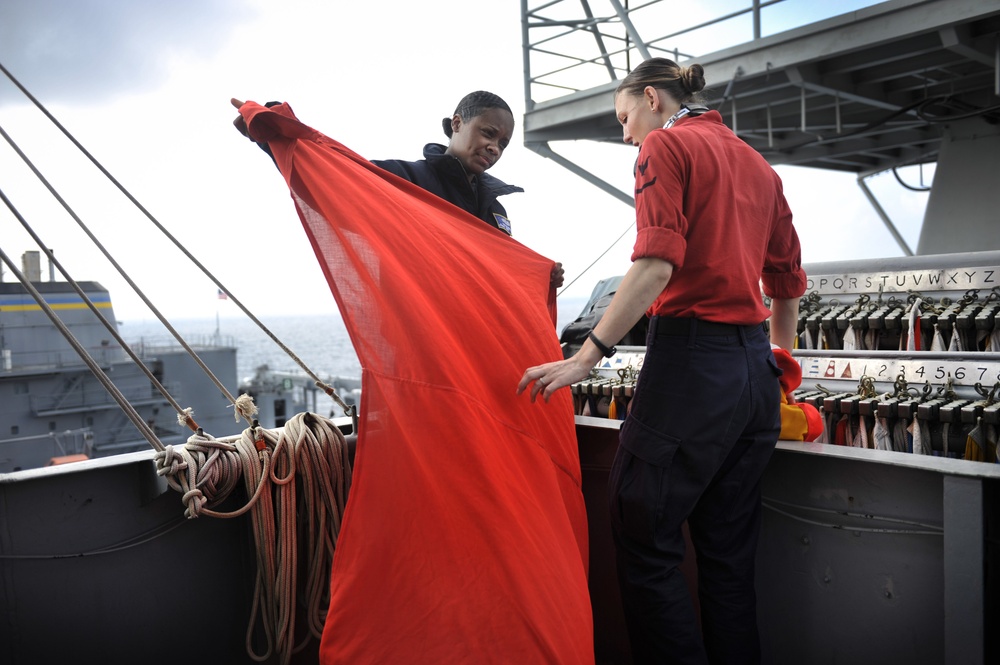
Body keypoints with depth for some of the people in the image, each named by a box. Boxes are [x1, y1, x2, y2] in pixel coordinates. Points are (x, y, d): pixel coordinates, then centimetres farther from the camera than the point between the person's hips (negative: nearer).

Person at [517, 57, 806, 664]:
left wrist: (587, 356, -20)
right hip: (755, 370, 9)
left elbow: (657, 264, -17)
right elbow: (788, 283, 23)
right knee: (730, 556, 14)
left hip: (691, 357, -8)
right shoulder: (758, 164, 20)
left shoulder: (665, 144, -2)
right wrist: (781, 362, 36)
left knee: (646, 542, -1)